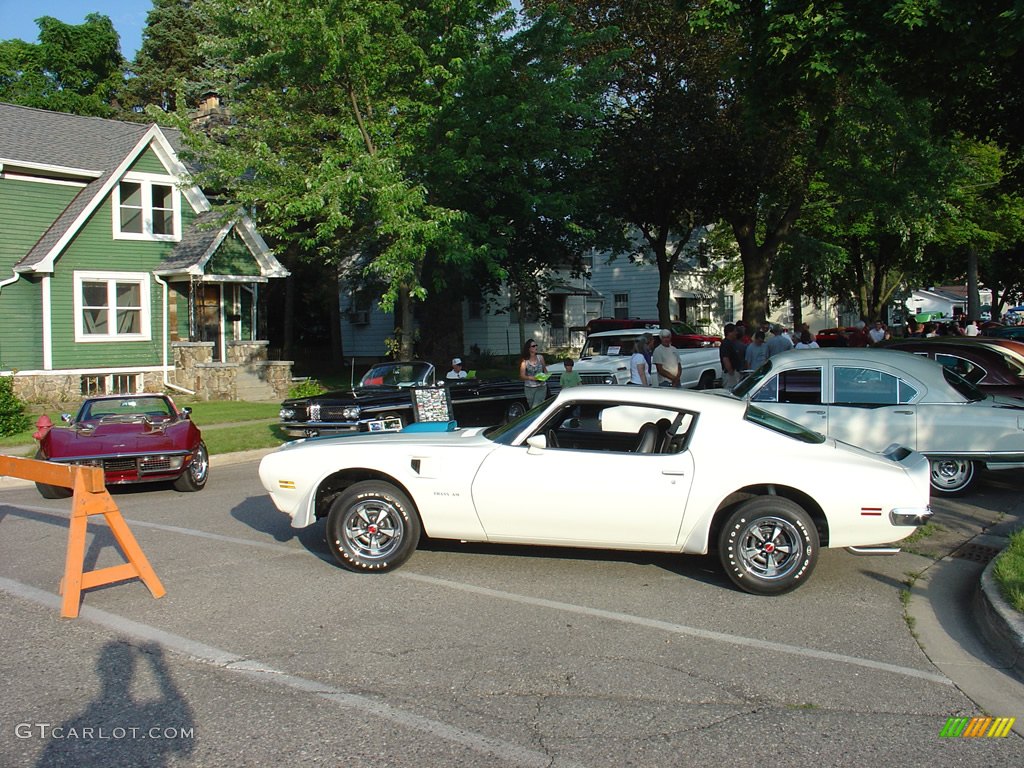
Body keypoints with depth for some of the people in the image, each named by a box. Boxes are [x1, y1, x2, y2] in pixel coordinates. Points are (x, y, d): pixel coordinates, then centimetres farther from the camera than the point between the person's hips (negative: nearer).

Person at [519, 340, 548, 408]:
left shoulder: (540, 357, 2)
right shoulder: (525, 361, -6)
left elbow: (545, 369, 16)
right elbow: (522, 376, -11)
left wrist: (545, 376, -5)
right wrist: (531, 378, -28)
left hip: (541, 387, 0)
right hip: (529, 388, 0)